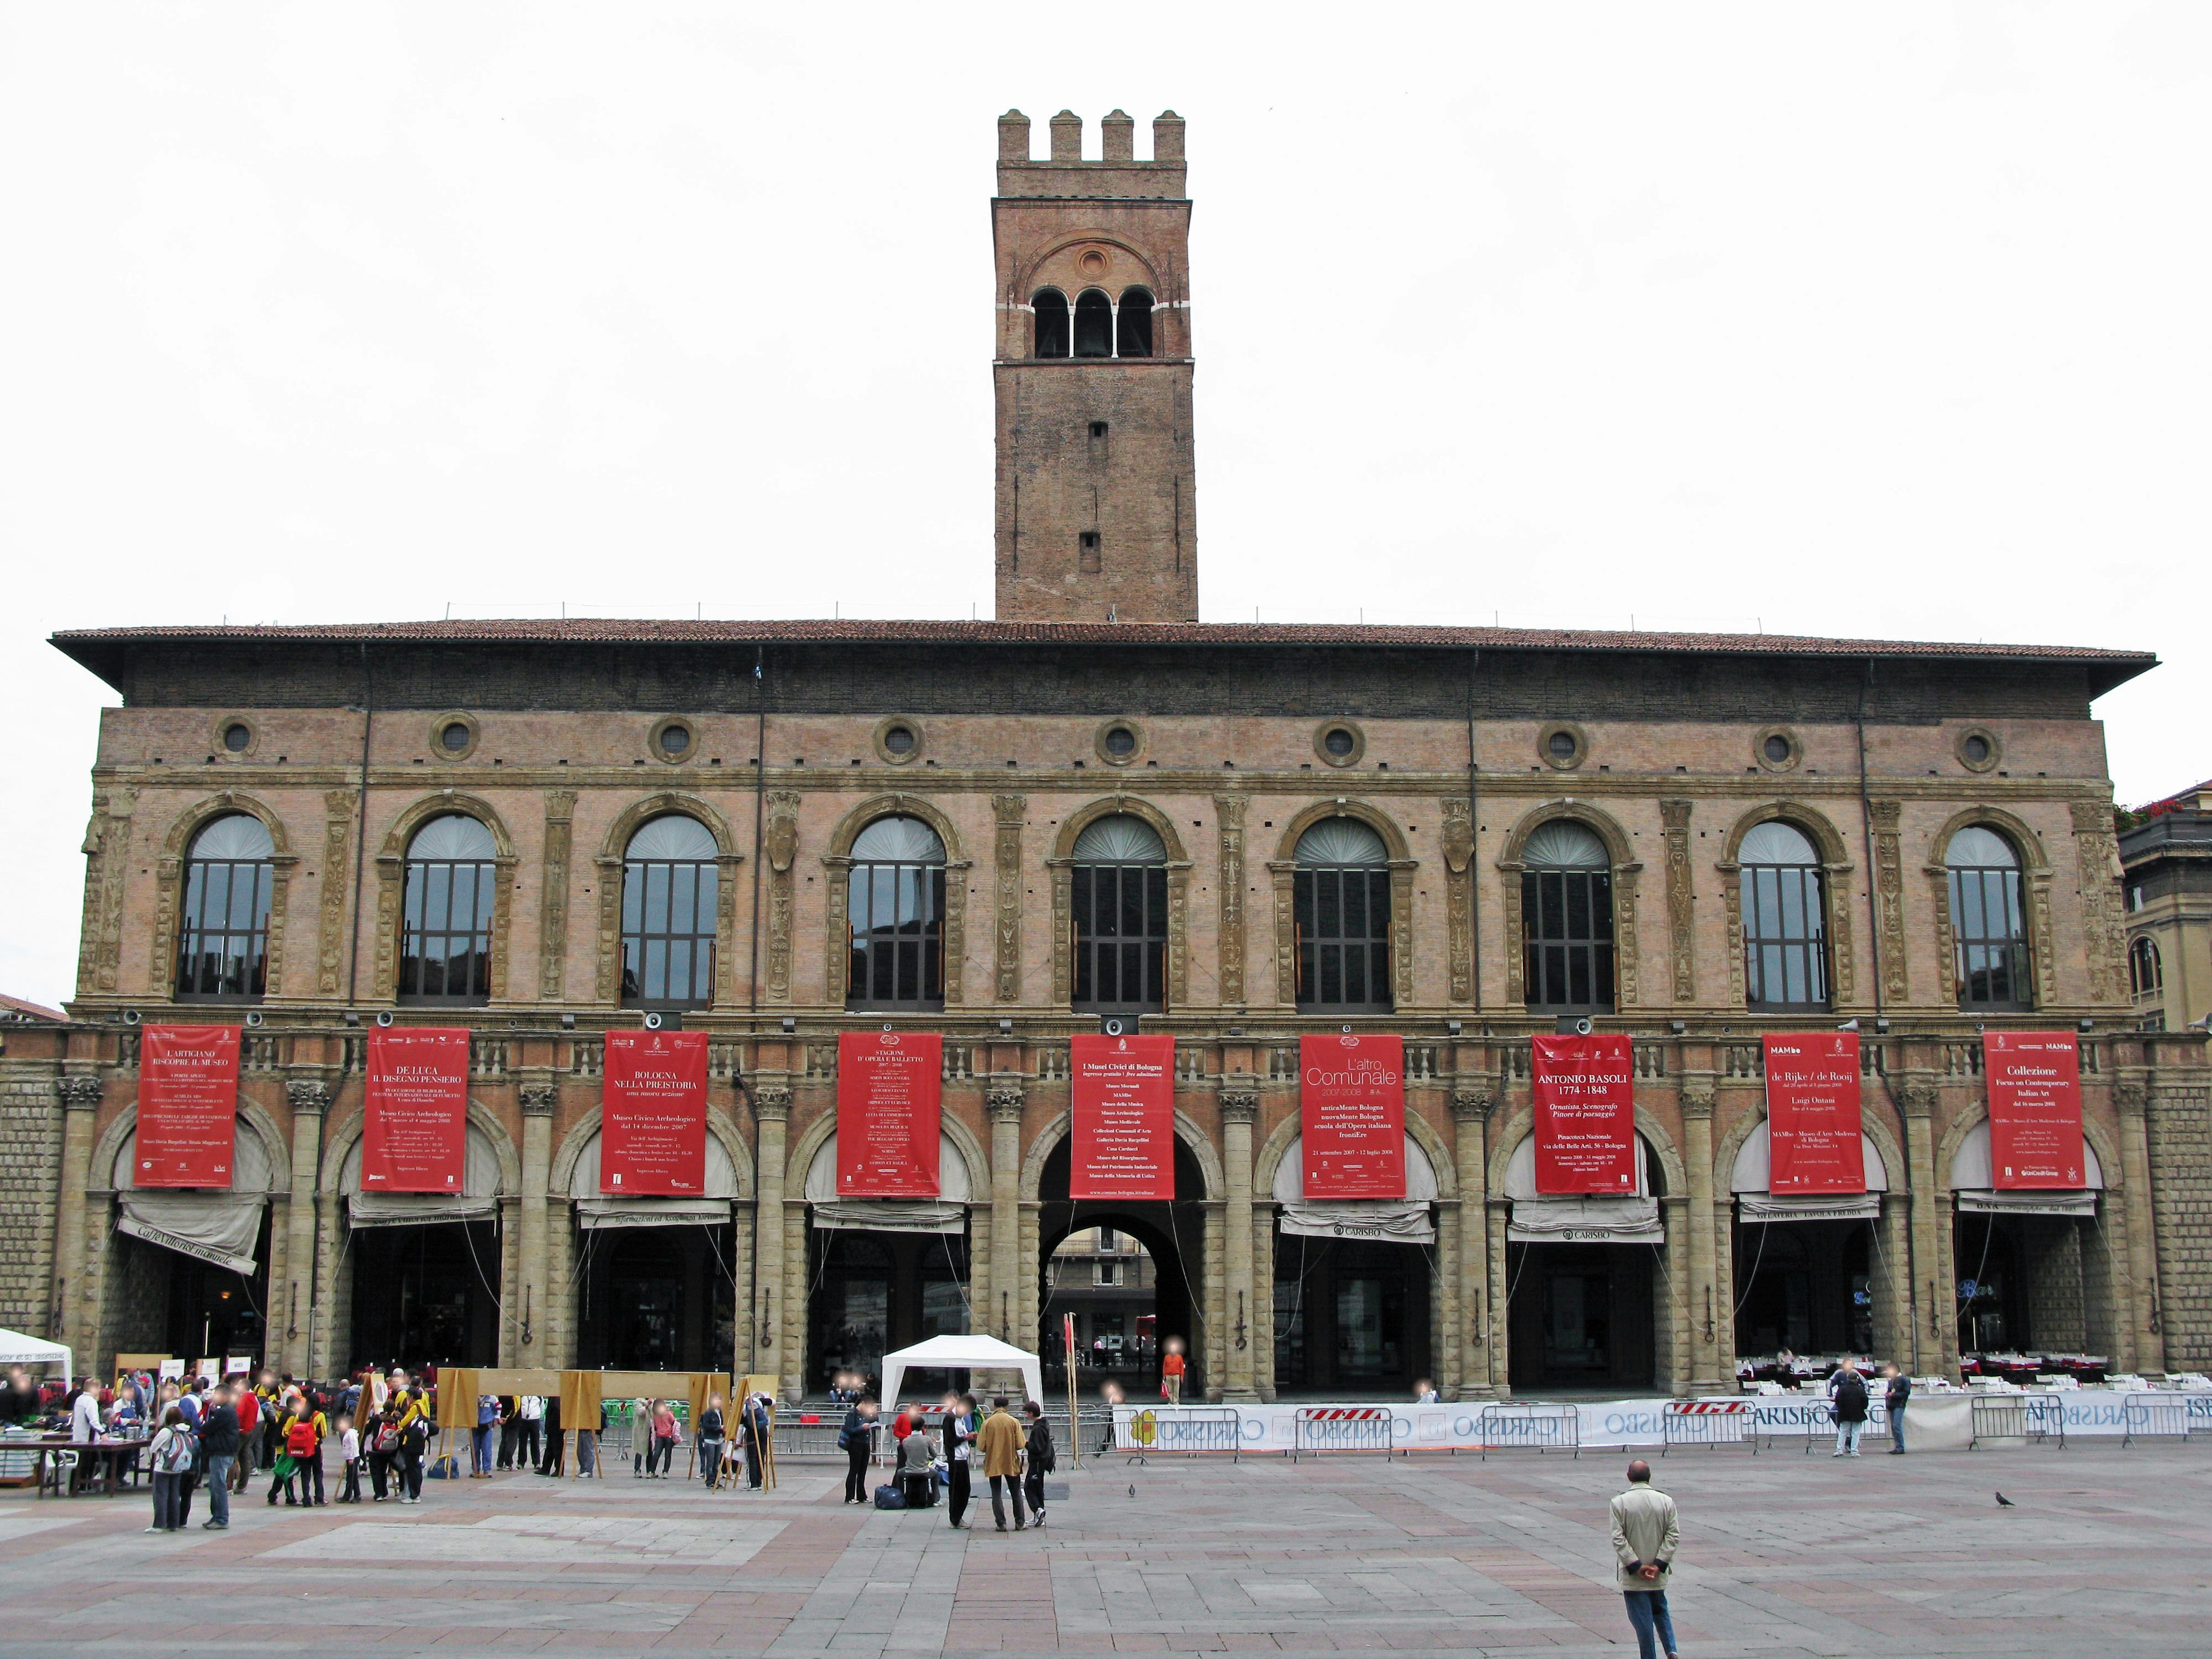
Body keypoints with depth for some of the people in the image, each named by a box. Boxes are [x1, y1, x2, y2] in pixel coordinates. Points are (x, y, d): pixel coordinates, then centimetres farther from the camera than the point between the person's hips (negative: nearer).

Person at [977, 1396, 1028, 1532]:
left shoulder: (987, 1423, -8)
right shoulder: (1014, 1422, -7)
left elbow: (981, 1446, -8)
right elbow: (1020, 1445, -8)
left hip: (993, 1463, -1)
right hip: (1011, 1463, 1)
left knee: (996, 1494, 7)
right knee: (1016, 1493, 13)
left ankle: (1001, 1523, 2)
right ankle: (1020, 1522, 14)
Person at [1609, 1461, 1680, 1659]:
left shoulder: (1619, 1503, -10)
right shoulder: (1666, 1501, -4)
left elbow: (1618, 1539, -14)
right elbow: (1674, 1536, -6)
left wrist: (1636, 1566, -12)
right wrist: (1659, 1564, -8)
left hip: (1632, 1576, -3)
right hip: (1658, 1575, 3)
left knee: (1642, 1619, 5)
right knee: (1660, 1611, 22)